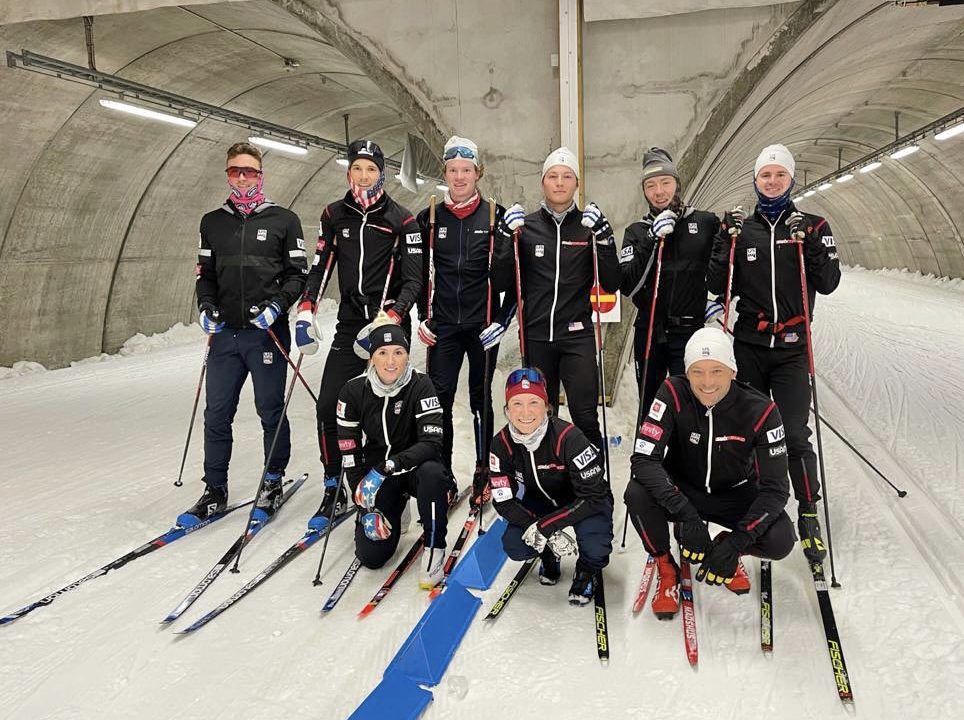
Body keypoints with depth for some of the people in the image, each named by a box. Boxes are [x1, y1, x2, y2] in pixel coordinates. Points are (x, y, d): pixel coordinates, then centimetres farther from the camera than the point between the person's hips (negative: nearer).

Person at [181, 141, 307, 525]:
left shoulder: (284, 220, 2)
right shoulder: (212, 222, 13)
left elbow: (298, 273, 1)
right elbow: (205, 273, 19)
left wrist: (276, 305, -14)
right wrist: (206, 307, 1)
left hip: (267, 332, -3)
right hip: (224, 334, 4)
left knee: (270, 410, 6)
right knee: (216, 413, 5)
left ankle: (273, 482, 22)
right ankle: (215, 491, 17)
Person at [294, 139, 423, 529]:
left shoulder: (402, 220, -2)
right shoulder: (335, 215, 9)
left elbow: (413, 281, -5)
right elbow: (320, 268, 12)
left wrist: (388, 321, -18)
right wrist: (306, 312, -2)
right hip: (349, 326, 3)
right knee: (328, 405, -4)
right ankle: (334, 490, 9)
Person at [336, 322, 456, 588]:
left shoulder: (420, 385, -17)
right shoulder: (353, 391, -12)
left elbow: (432, 442, -26)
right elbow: (349, 454, -8)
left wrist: (388, 467, -37)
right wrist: (366, 507, -12)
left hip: (413, 465, -1)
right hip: (373, 474, 2)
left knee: (432, 472, -37)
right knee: (371, 555, -10)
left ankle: (434, 548, -16)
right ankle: (395, 510, 23)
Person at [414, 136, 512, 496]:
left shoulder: (497, 217, 0)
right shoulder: (429, 219, 5)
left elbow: (514, 276, 1)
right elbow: (419, 274, 12)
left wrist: (503, 320, -6)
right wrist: (423, 317, 5)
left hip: (483, 327, -1)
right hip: (442, 327, 2)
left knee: (480, 399, 9)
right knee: (438, 399, 0)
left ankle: (483, 470, 22)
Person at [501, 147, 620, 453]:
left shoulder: (590, 225, 5)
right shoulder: (526, 225, 7)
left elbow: (611, 284, -1)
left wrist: (603, 238, -13)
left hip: (577, 335, -1)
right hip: (536, 335, 1)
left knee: (584, 415, -7)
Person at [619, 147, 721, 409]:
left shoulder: (706, 223, 3)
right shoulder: (637, 232, 5)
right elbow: (628, 286, -9)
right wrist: (651, 240, -16)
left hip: (692, 333, -2)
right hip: (649, 334, 2)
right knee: (650, 406, 13)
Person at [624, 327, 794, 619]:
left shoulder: (760, 410, -21)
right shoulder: (674, 394, -23)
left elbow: (775, 487, -20)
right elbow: (643, 459, -30)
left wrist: (736, 543, -31)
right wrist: (686, 514, -42)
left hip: (734, 494, 1)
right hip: (682, 490, -1)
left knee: (781, 541, -26)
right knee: (637, 493, -33)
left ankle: (726, 549, 11)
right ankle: (666, 567, -3)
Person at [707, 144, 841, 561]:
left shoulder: (812, 226, 5)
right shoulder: (741, 229, 7)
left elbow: (828, 284, -3)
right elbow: (717, 287, 1)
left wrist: (809, 243, -15)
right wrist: (727, 240, -8)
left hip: (792, 349, -1)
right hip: (749, 346, 2)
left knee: (794, 434, -5)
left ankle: (808, 517, 10)